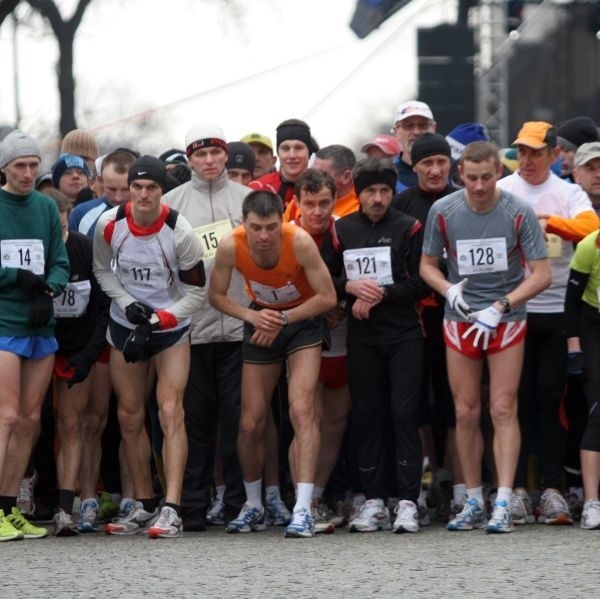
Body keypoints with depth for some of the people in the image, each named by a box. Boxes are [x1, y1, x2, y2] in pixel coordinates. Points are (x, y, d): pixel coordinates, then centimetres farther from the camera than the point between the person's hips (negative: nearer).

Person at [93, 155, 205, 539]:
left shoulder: (180, 233, -18)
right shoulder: (109, 225, -10)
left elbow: (195, 292, -11)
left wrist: (154, 324, -19)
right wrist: (128, 304, -11)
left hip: (171, 328, -4)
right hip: (125, 326, 4)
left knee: (170, 411, -16)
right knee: (130, 417, 6)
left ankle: (172, 510, -23)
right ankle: (145, 506, 17)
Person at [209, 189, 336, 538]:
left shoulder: (300, 242, -30)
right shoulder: (231, 245, -22)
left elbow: (328, 298, -22)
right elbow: (216, 295, -6)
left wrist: (283, 319, -25)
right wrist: (251, 316, -22)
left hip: (303, 319, -3)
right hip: (261, 321, 3)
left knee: (302, 410, -21)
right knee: (251, 423, 6)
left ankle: (303, 510, -25)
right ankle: (254, 506, 27)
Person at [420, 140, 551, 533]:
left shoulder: (519, 213, -11)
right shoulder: (443, 212, -5)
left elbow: (542, 275, -10)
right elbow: (427, 265, 6)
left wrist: (500, 307, -19)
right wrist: (449, 290, -15)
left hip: (507, 320, -2)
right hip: (460, 320, 2)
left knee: (503, 410, -8)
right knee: (466, 413, 3)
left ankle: (503, 504, -10)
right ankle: (474, 502, 13)